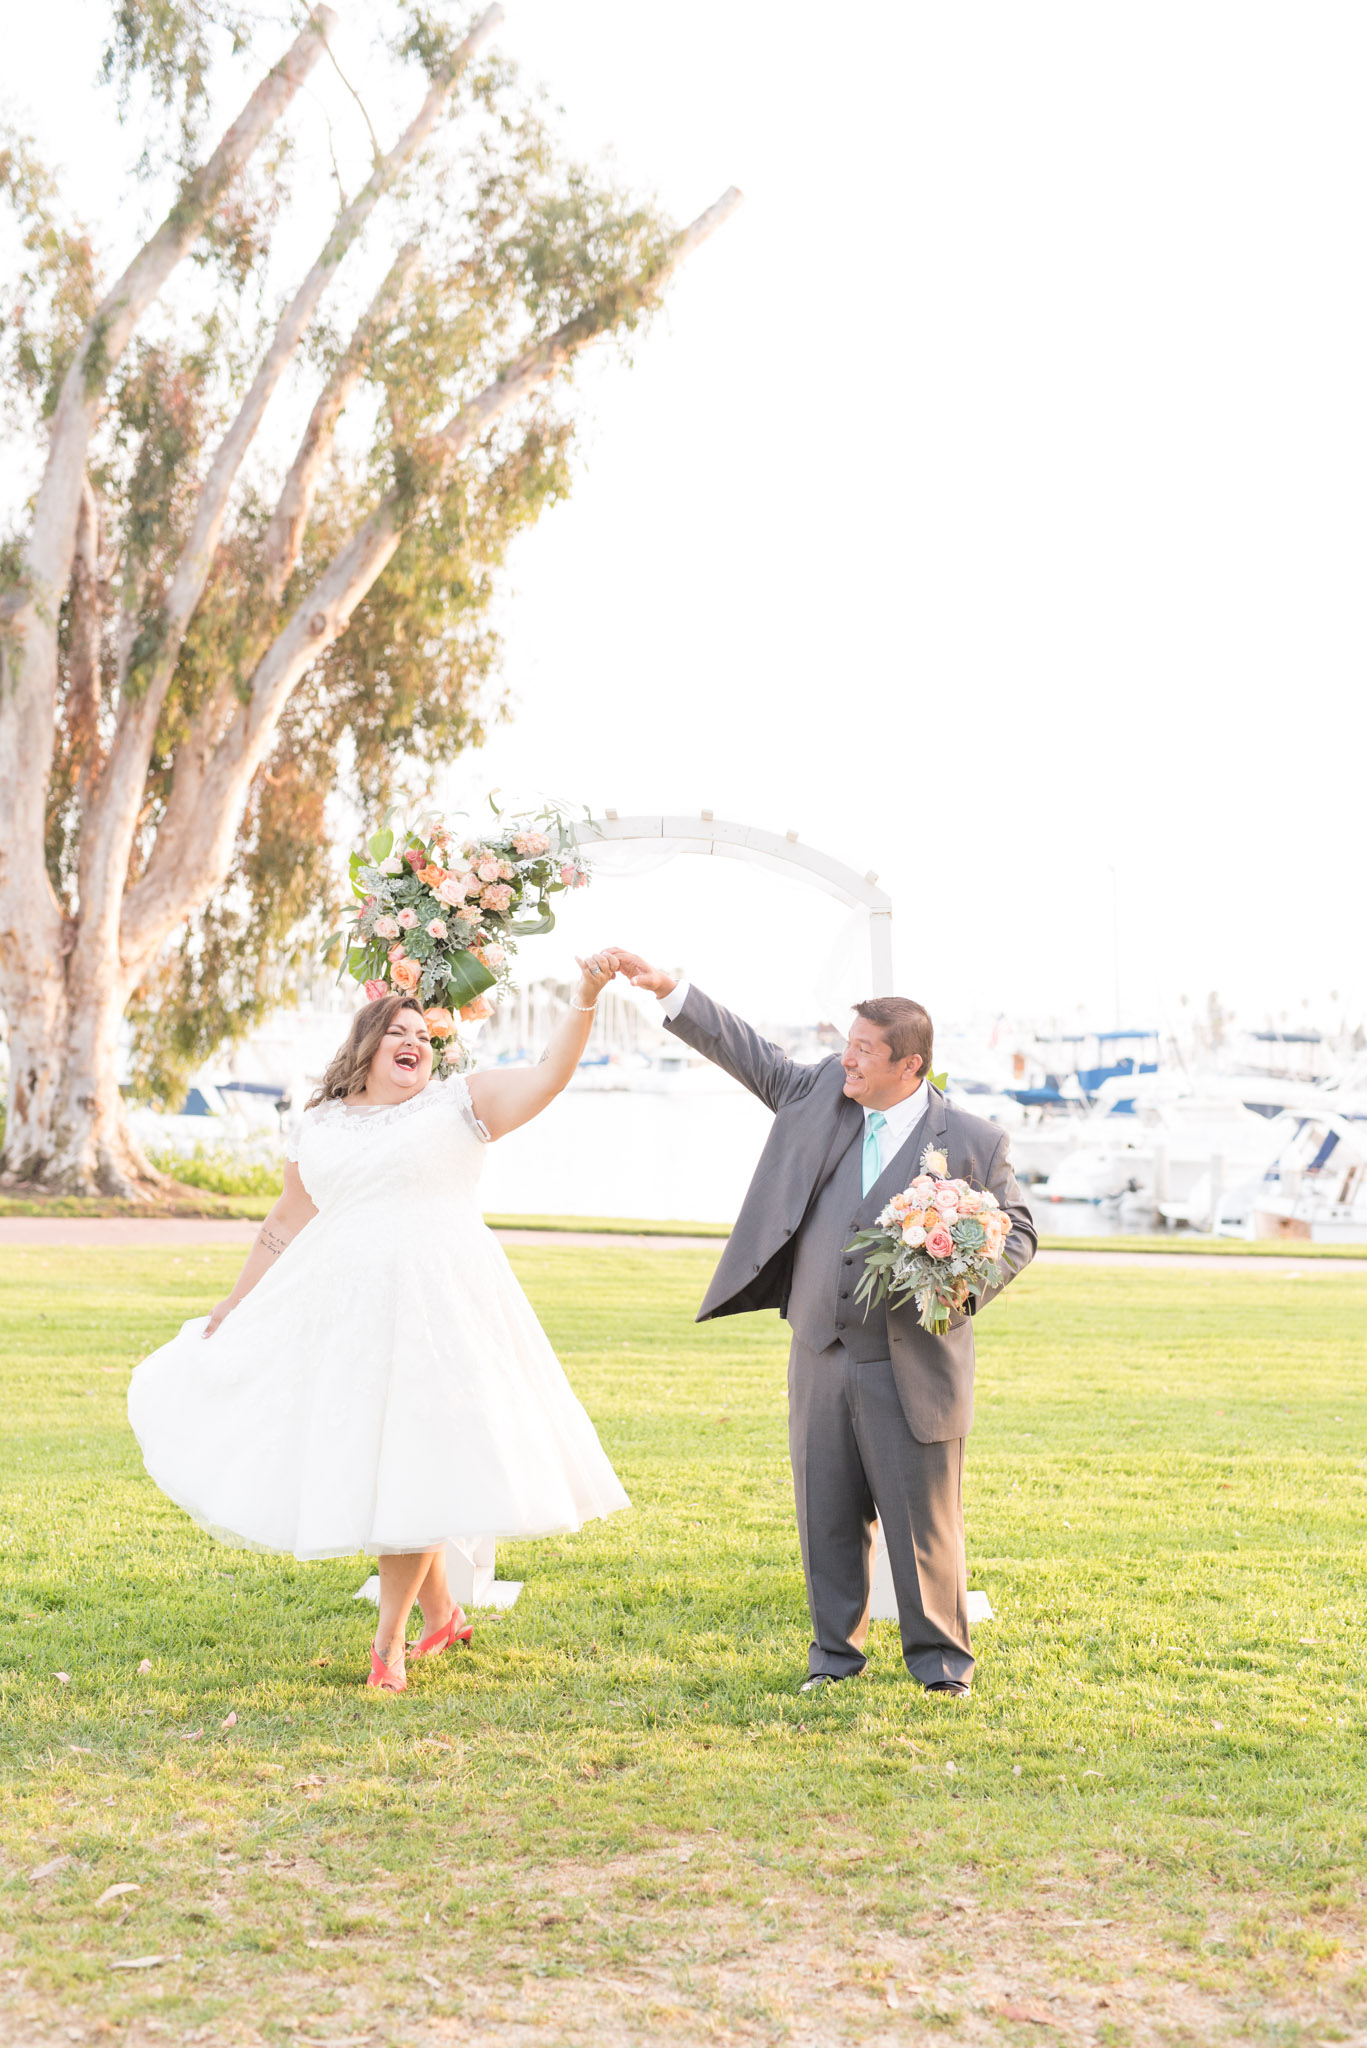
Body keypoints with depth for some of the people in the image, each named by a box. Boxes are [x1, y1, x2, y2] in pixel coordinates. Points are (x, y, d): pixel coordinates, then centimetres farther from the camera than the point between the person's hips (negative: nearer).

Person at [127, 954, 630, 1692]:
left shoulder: (458, 1105, 4)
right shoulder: (319, 1128, 12)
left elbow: (549, 1073, -6)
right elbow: (285, 1227, 20)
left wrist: (584, 999, -19)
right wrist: (235, 1305, 22)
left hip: (433, 1307, -4)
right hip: (340, 1311, 4)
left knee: (409, 1461, -2)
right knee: (351, 1457, 5)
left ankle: (388, 1642, 11)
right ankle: (440, 1611, 24)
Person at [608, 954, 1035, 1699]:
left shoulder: (972, 1142, -6)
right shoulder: (822, 1093, 5)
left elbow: (1015, 1230, 2)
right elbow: (746, 1051, 10)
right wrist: (669, 989, 2)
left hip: (912, 1364, -4)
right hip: (822, 1356, 4)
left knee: (923, 1519, 2)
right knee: (827, 1517, 11)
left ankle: (940, 1658, 17)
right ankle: (836, 1650, 25)